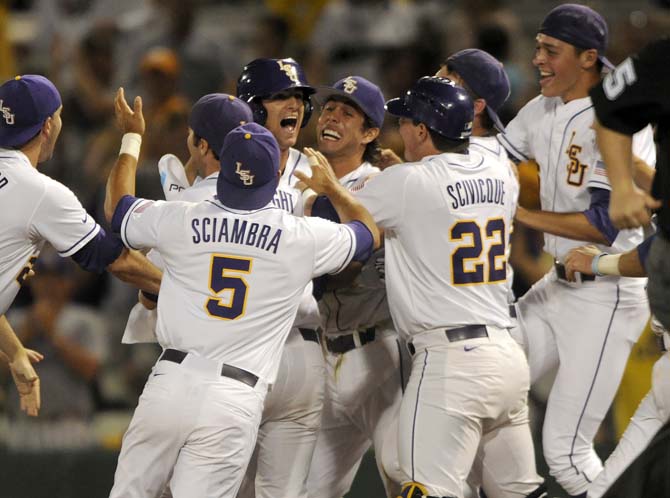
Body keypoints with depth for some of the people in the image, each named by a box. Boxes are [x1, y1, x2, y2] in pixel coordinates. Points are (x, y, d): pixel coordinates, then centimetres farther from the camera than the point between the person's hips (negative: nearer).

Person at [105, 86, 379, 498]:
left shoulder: (182, 220, 1)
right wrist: (332, 187, 39)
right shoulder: (305, 238, -1)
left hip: (171, 382, 1)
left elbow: (117, 208, 24)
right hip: (237, 402, -1)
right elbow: (370, 232, 22)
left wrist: (132, 138, 38)